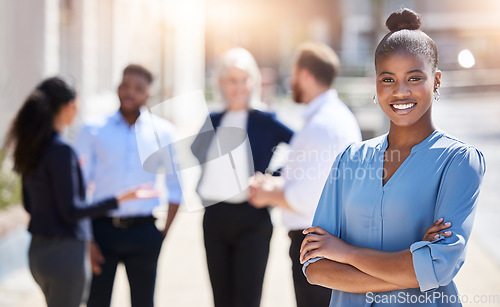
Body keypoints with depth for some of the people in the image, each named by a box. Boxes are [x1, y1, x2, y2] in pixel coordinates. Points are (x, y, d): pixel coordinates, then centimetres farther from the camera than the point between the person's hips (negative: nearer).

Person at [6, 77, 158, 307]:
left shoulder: (31, 148, 7)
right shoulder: (61, 150, -19)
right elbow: (71, 211, -20)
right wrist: (120, 198, -23)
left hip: (38, 251, 9)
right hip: (64, 252, -9)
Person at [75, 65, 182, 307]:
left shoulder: (163, 132, 4)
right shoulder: (94, 131, 0)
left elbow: (175, 188, 9)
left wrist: (164, 233, 2)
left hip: (143, 231, 1)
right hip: (102, 229, -1)